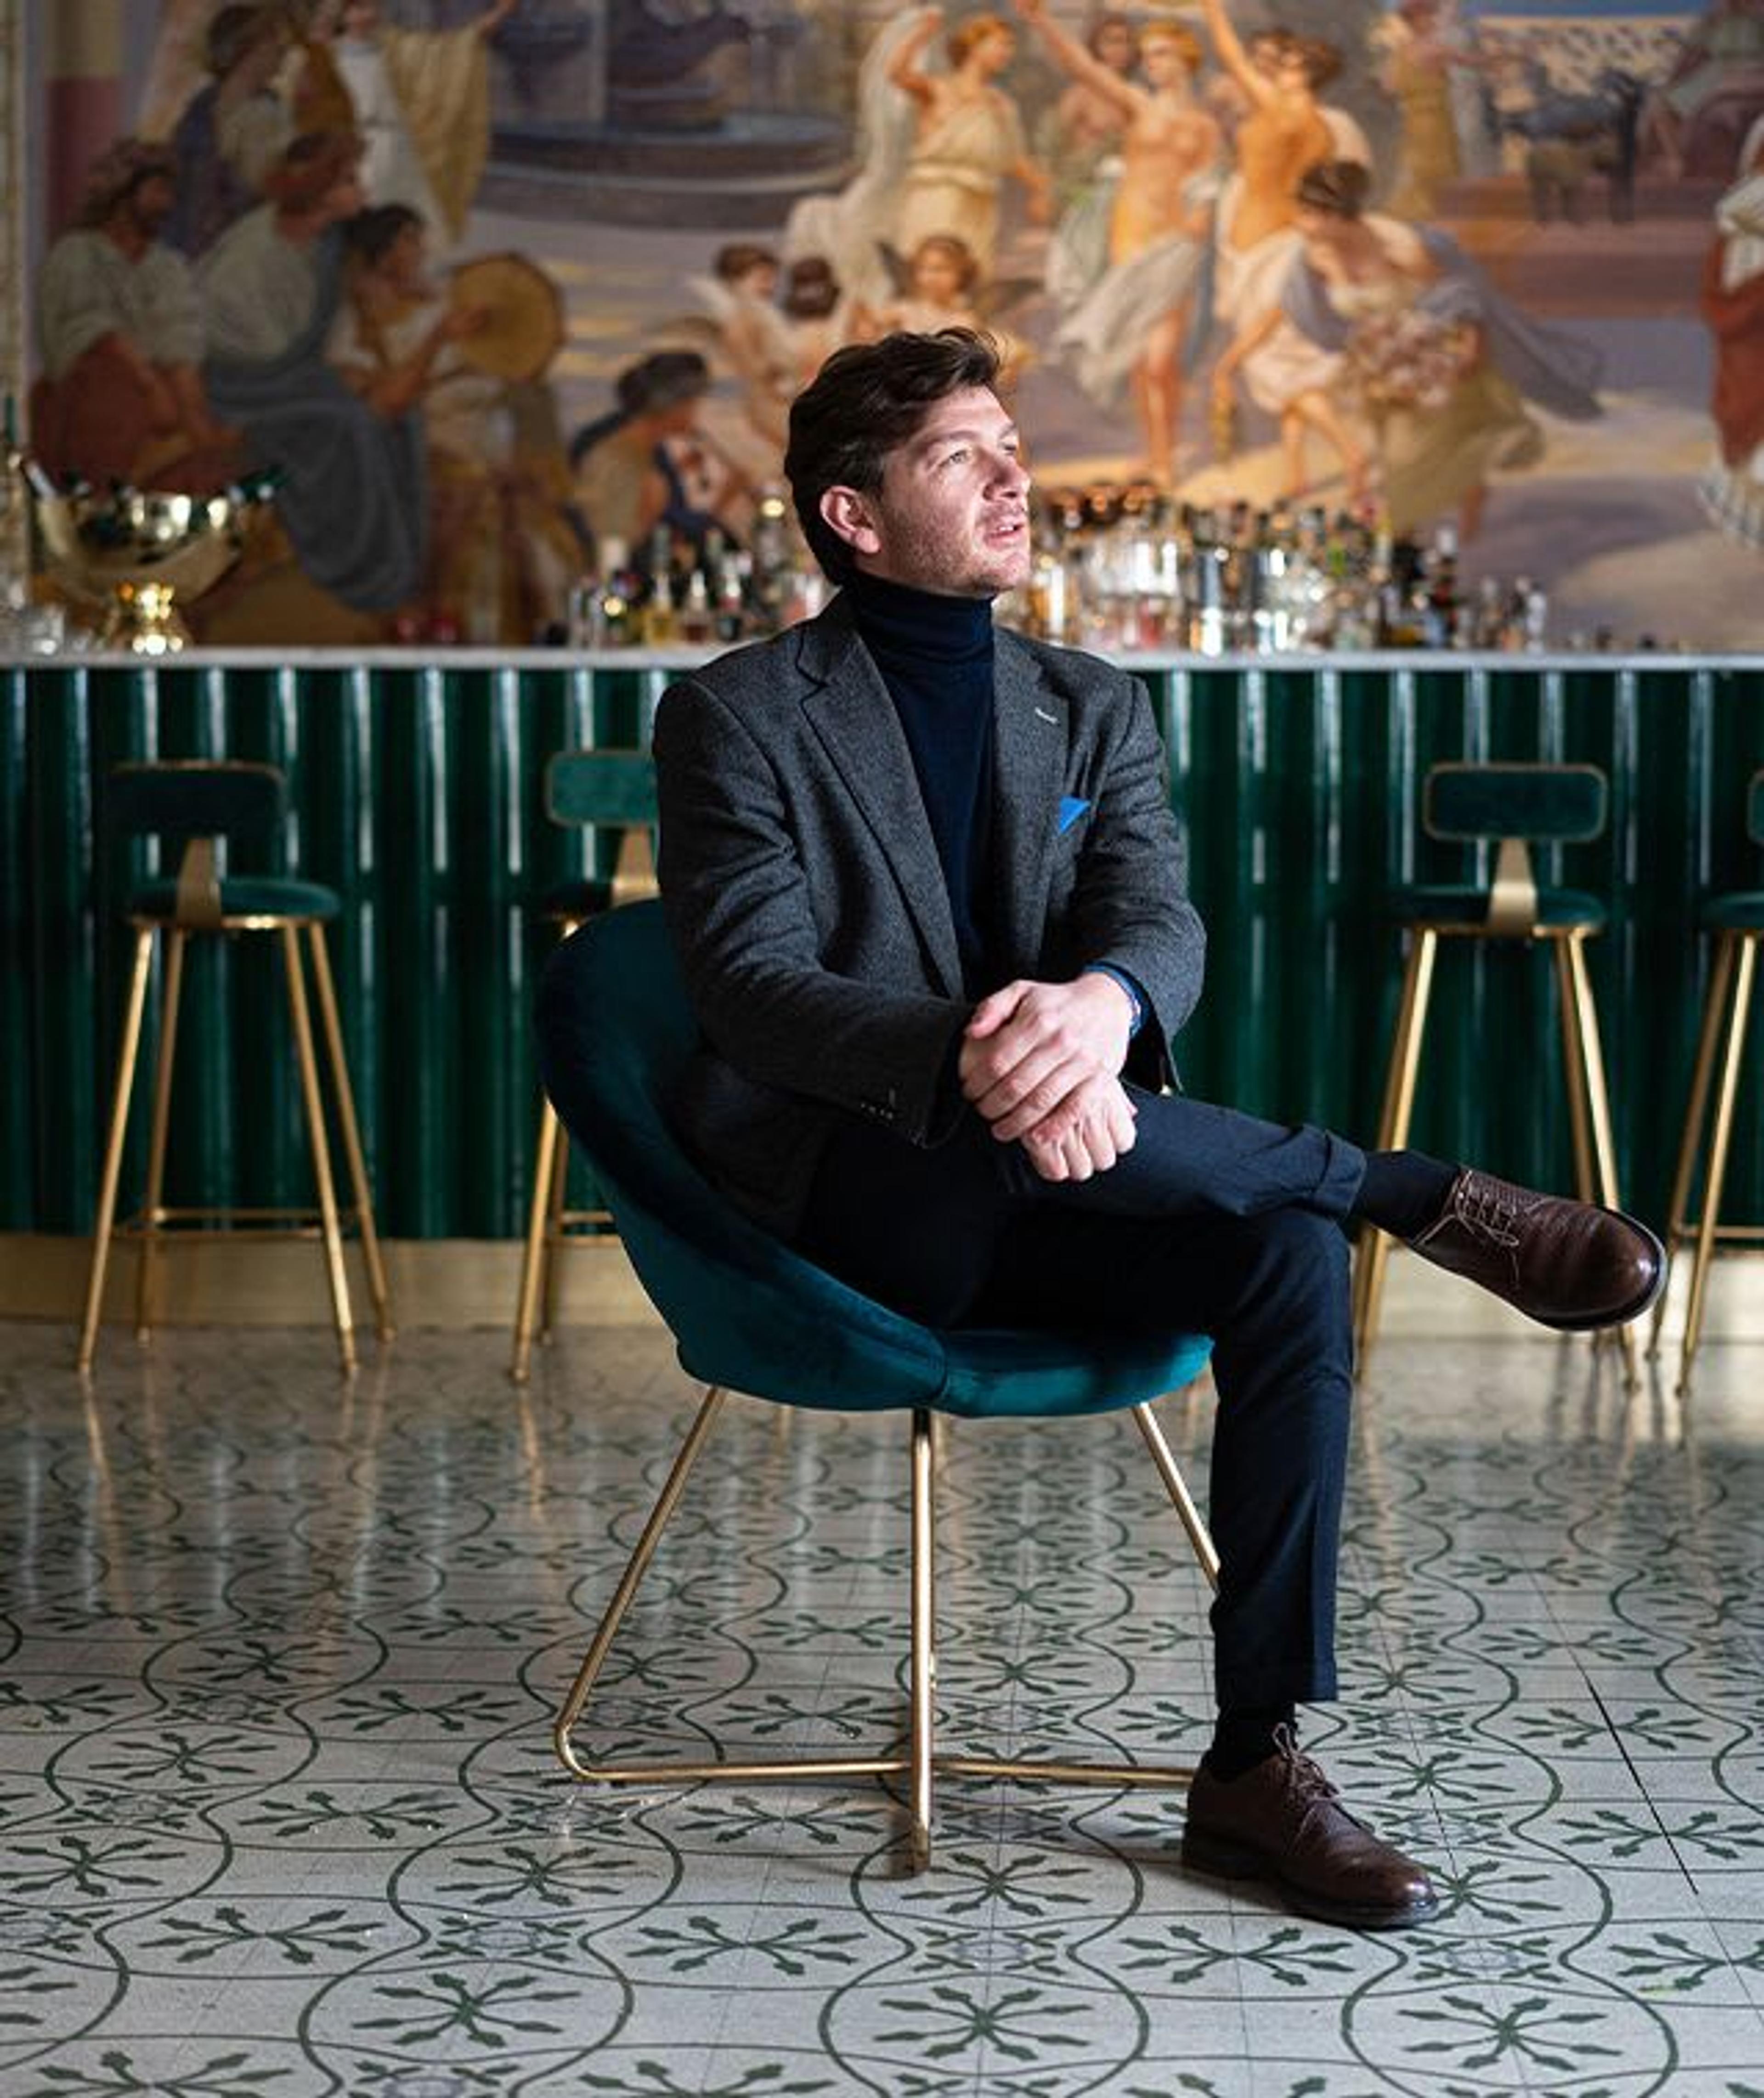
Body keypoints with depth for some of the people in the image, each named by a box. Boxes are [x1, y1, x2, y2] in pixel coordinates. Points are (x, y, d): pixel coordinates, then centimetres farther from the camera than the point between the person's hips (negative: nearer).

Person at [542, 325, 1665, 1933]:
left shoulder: (1094, 710, 14)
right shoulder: (738, 716, 0)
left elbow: (1160, 927, -4)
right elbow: (752, 986, -15)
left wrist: (1100, 1004, -31)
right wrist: (968, 1062, -35)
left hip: (1037, 1201, 5)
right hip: (842, 1210, -4)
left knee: (1290, 1248, -25)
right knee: (1024, 1103, -37)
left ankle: (1258, 1761, -23)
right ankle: (1430, 1199, -16)